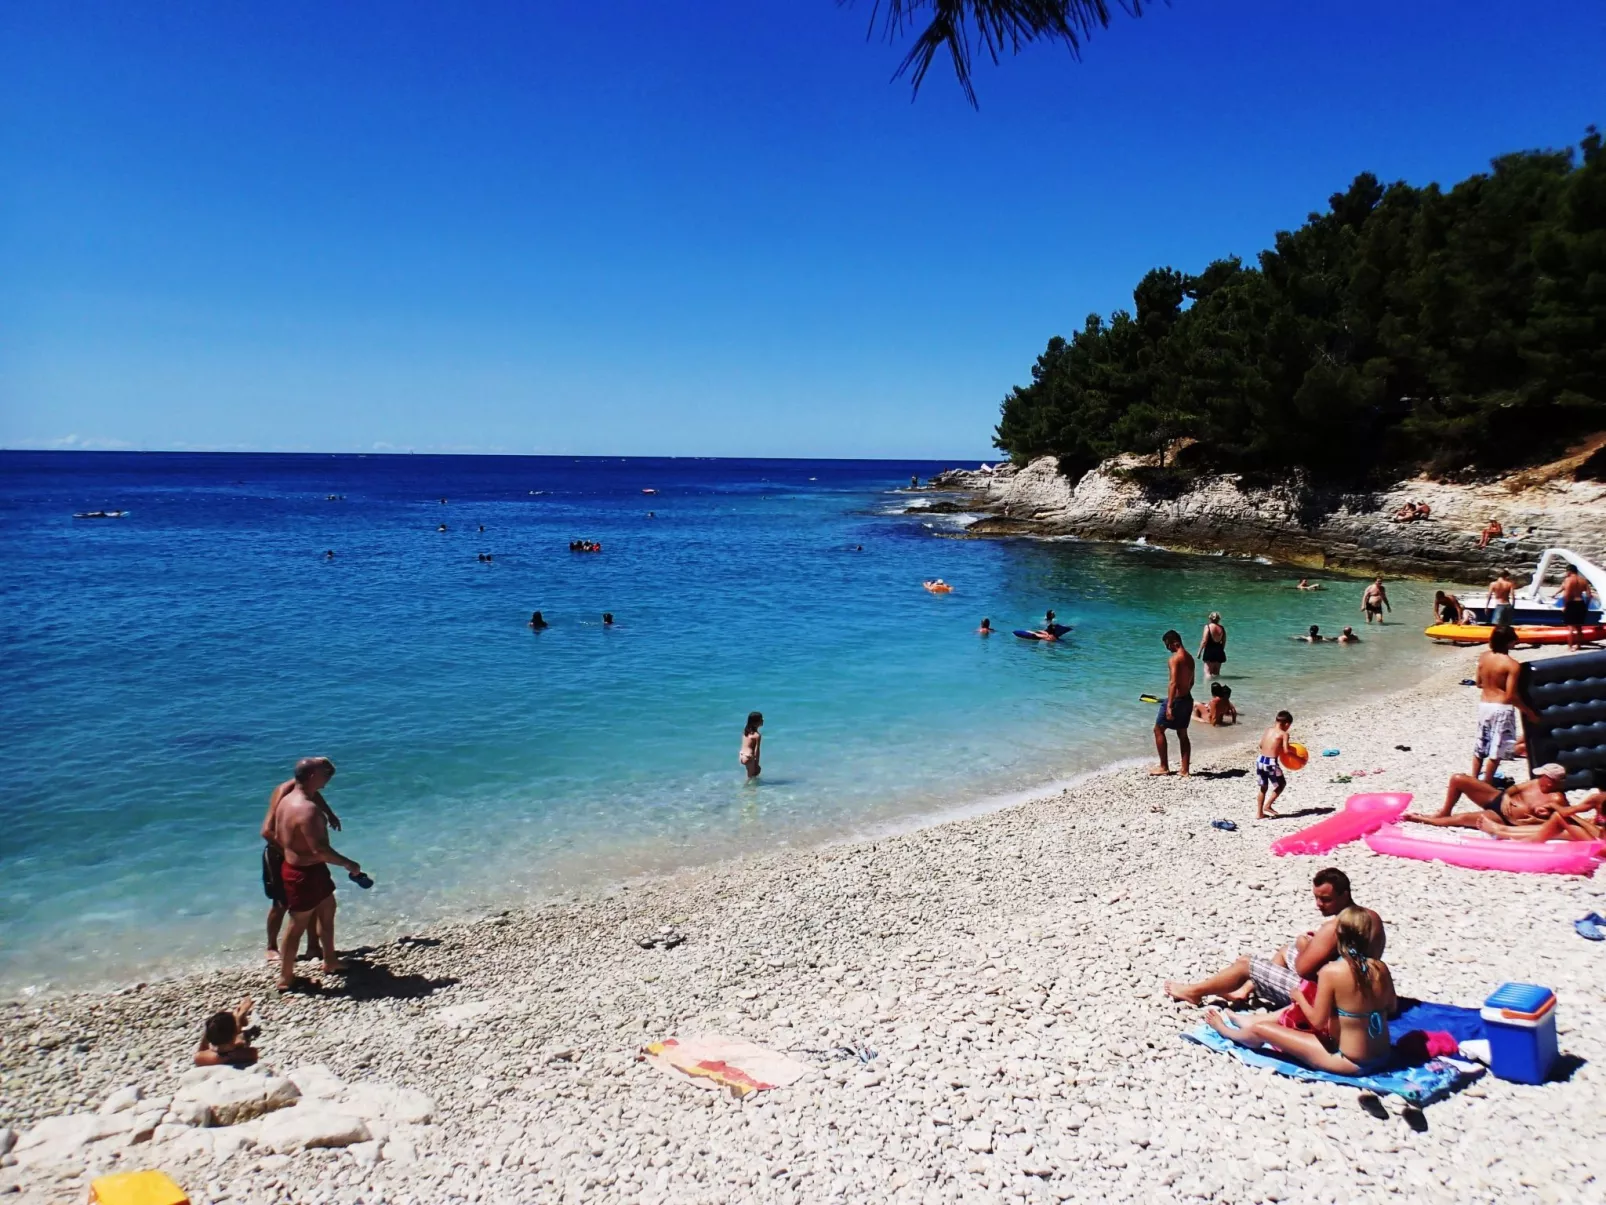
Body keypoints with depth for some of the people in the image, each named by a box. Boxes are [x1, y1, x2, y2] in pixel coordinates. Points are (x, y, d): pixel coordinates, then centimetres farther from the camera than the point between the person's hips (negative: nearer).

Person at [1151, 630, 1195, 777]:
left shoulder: (1174, 659, -17)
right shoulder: (1190, 658, 10)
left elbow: (1173, 683, -24)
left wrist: (1169, 706, -26)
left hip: (1176, 699, -8)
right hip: (1187, 699, 8)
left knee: (1158, 729, 6)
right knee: (1182, 734, 14)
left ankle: (1164, 767, 8)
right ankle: (1185, 770, 14)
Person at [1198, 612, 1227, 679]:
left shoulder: (1208, 626, -8)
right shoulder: (1222, 628, 4)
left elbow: (1204, 641, -13)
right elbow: (1224, 641, 10)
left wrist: (1199, 652, -6)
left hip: (1209, 651, -5)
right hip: (1219, 652, 5)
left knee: (1207, 672, -8)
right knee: (1216, 673, 14)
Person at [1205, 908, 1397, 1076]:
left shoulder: (1332, 971, -23)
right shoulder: (1381, 967, -7)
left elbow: (1318, 1021, -15)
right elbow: (1393, 1008, 10)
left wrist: (1299, 997, 3)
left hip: (1351, 1063, -6)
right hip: (1382, 1057, 6)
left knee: (1259, 1029, 8)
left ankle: (1226, 1030, 41)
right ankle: (1247, 1021, 47)